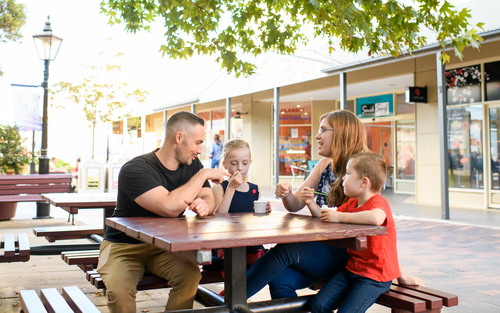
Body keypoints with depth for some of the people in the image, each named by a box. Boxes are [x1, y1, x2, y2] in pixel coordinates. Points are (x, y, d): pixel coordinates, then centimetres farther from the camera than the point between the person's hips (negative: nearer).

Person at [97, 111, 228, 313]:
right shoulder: (135, 169, -24)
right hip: (124, 246, -4)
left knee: (190, 274, -27)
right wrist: (203, 174, -24)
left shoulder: (192, 165, -1)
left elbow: (209, 199, -1)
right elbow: (171, 207, -36)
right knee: (118, 289, -33)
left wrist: (204, 205, -26)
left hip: (164, 245, 4)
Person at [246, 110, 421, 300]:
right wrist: (286, 195, -12)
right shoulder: (325, 165, 9)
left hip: (349, 254, -5)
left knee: (285, 250, -27)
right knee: (279, 280, -24)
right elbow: (295, 205, 7)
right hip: (323, 249, 5)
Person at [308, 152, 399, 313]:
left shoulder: (378, 202, -16)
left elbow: (376, 218, -41)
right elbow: (326, 218, 18)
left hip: (375, 276, -8)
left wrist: (340, 217, -31)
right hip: (351, 268, 8)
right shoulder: (351, 203, 12)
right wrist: (312, 204, -1)